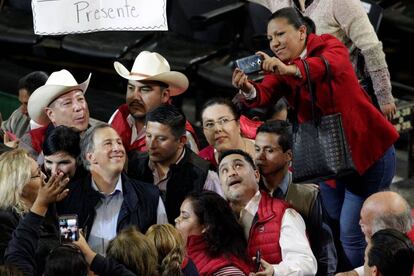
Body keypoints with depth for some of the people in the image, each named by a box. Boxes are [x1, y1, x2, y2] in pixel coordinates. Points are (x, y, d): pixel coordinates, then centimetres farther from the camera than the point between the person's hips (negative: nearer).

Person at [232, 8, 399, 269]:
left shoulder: (329, 45, -13)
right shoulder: (279, 68, 2)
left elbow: (330, 64, -37)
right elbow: (265, 95, -17)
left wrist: (289, 69, -55)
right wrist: (249, 90, -41)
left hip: (367, 150, -6)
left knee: (351, 233, -9)